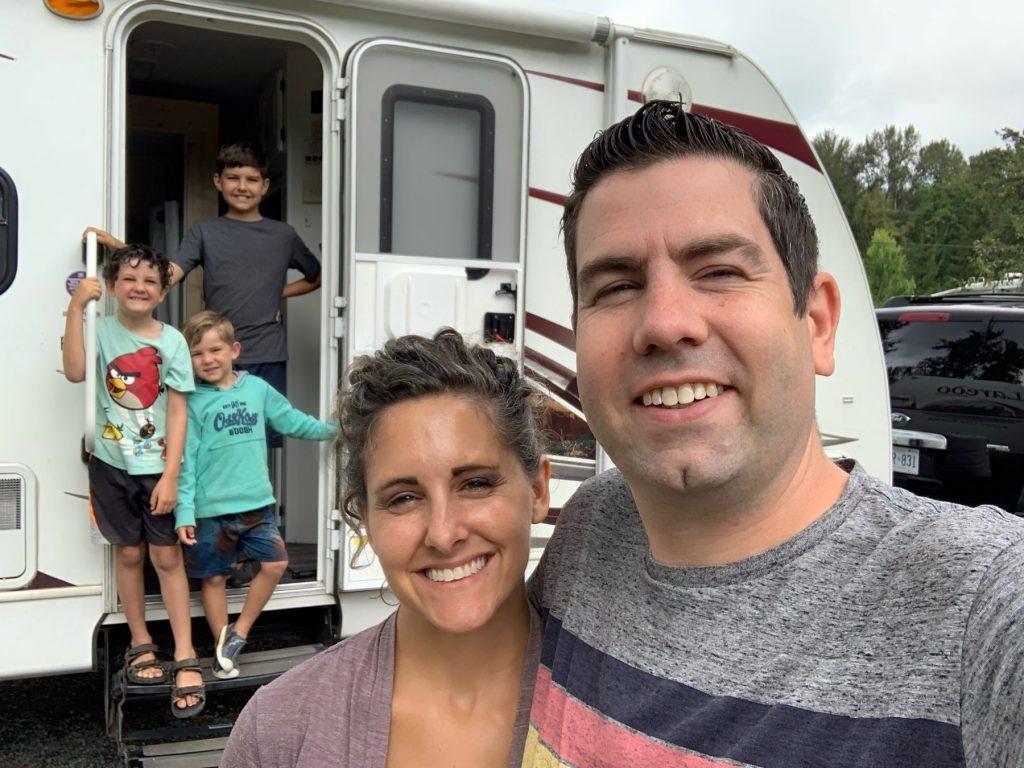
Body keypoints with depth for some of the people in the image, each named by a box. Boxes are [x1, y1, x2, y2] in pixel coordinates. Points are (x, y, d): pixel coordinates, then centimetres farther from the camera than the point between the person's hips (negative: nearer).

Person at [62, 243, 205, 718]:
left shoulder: (171, 341, -5)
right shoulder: (102, 330, -3)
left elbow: (177, 412, -6)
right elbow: (74, 371, -22)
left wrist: (170, 475, -11)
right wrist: (76, 309, -26)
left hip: (158, 467, -1)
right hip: (112, 464, 1)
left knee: (167, 557, 2)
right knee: (128, 553, 12)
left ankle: (185, 657, 9)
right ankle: (140, 643, 29)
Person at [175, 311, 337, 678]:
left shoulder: (257, 388, 3)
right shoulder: (192, 402, -7)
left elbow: (292, 420, 13)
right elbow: (186, 461, -8)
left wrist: (333, 429, 9)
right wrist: (184, 513, -13)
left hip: (257, 501, 4)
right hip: (212, 509, -3)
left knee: (274, 564, 4)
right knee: (214, 578, 8)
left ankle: (238, 634, 20)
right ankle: (223, 646, 26)